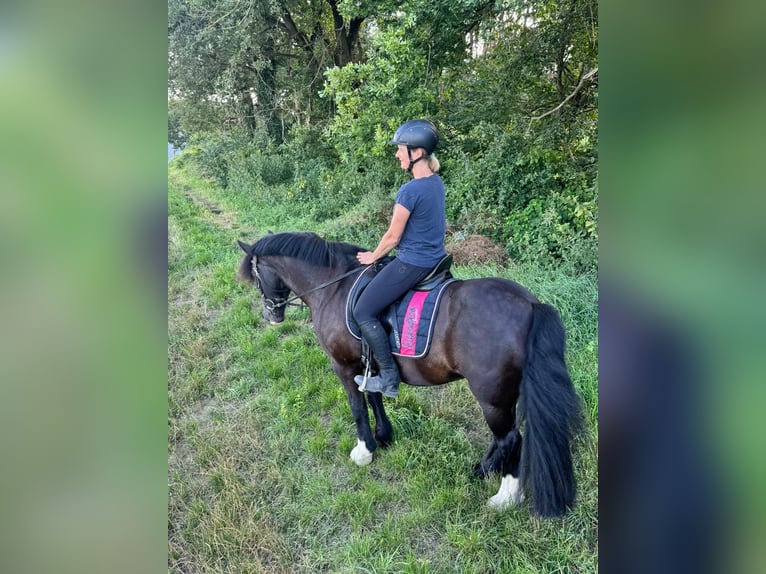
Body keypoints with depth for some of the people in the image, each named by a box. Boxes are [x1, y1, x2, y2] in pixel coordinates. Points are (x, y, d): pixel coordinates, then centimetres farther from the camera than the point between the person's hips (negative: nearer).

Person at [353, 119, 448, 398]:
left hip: (412, 264, -10)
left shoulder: (410, 190, -23)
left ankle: (389, 377, 3)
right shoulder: (437, 182, 5)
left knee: (363, 312, -1)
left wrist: (373, 257, 4)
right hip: (435, 259, 10)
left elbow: (392, 237, -15)